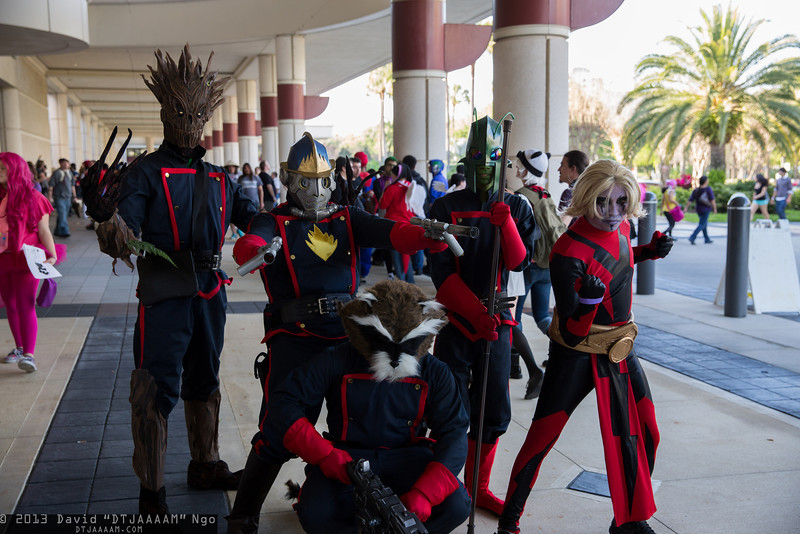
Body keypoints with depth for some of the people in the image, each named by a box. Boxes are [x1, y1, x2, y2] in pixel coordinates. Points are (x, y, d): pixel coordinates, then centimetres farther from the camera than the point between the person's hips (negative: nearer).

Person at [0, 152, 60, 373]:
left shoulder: (32, 197, -4)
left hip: (25, 260, -5)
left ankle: (28, 354, -13)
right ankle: (19, 348, 27)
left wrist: (52, 255, -18)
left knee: (25, 306, -10)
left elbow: (44, 231, -6)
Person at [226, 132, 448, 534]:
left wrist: (427, 237, -26)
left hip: (346, 335, 4)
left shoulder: (347, 219, 13)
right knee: (278, 434, -6)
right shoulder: (274, 223, 4)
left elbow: (390, 233, -4)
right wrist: (258, 251, -43)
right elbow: (246, 246, -18)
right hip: (294, 339, -4)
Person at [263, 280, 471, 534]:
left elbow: (453, 432, -10)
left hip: (406, 456, 2)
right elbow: (283, 404, -10)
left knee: (456, 505, -25)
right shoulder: (338, 363, -7)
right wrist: (323, 455, -23)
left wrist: (424, 493, -26)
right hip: (347, 457, -1)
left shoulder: (435, 373, -3)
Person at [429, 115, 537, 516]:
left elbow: (520, 262, -6)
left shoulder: (517, 208, 5)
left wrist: (505, 223, -21)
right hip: (456, 318, -3)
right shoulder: (446, 207, -3)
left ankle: (478, 488, 28)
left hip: (498, 321, 3)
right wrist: (476, 312, -18)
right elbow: (441, 271, -9)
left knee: (495, 414, 9)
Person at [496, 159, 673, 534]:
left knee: (641, 435, 11)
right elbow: (570, 334, -24)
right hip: (578, 353, -7)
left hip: (621, 348, 7)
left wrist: (649, 251, 6)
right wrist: (588, 302, -43)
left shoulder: (621, 228, -4)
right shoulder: (569, 253, -27)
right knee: (541, 437, -3)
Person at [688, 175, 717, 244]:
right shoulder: (708, 189, -13)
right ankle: (692, 237, -20)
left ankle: (707, 239, 25)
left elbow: (690, 200, -5)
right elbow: (712, 200, -12)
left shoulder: (696, 190, -1)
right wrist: (714, 208, -3)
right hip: (706, 209, -6)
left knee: (704, 224, 18)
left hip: (698, 209, 6)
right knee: (702, 225, -5)